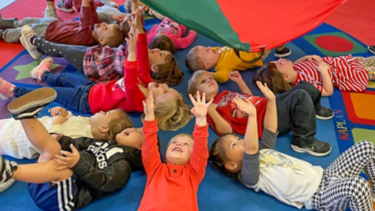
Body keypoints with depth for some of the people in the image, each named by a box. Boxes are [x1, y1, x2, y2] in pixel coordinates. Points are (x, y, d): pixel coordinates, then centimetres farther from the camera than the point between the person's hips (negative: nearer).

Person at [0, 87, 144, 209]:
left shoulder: (123, 166, 2)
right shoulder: (103, 144, 28)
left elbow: (103, 182, -17)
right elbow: (75, 144, 25)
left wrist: (79, 164, -32)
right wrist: (59, 139, 3)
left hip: (63, 193, -8)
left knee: (62, 168, -36)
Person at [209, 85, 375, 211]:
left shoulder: (263, 151, 17)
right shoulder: (249, 176, -12)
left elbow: (271, 130, 13)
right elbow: (251, 150, -30)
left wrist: (271, 100, 3)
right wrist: (252, 116, -40)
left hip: (323, 177, 9)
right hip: (320, 196, -9)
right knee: (356, 184, -37)